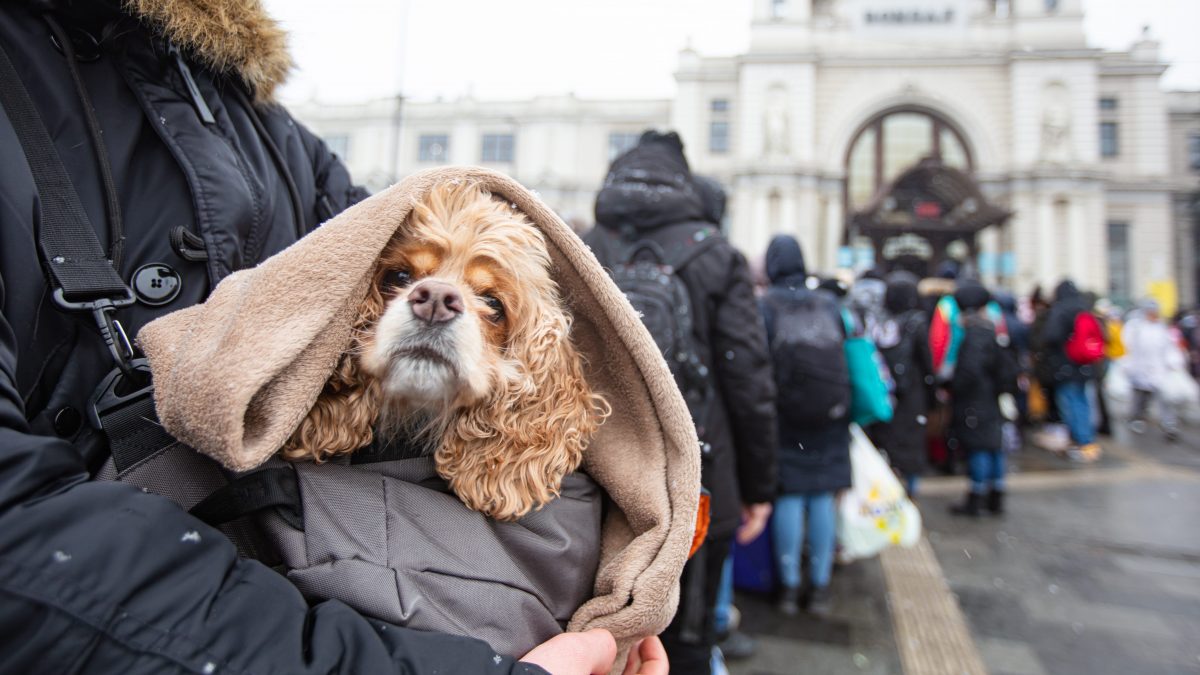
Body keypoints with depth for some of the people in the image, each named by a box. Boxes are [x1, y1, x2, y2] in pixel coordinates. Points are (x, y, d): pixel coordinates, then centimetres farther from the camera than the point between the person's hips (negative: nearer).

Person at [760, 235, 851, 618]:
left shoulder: (765, 305, -5)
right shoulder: (829, 304, 5)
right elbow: (846, 352, 7)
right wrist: (839, 403, 15)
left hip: (785, 414, -2)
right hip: (830, 415, 2)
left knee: (789, 495, 5)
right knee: (823, 495, 8)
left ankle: (789, 586, 12)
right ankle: (820, 587, 16)